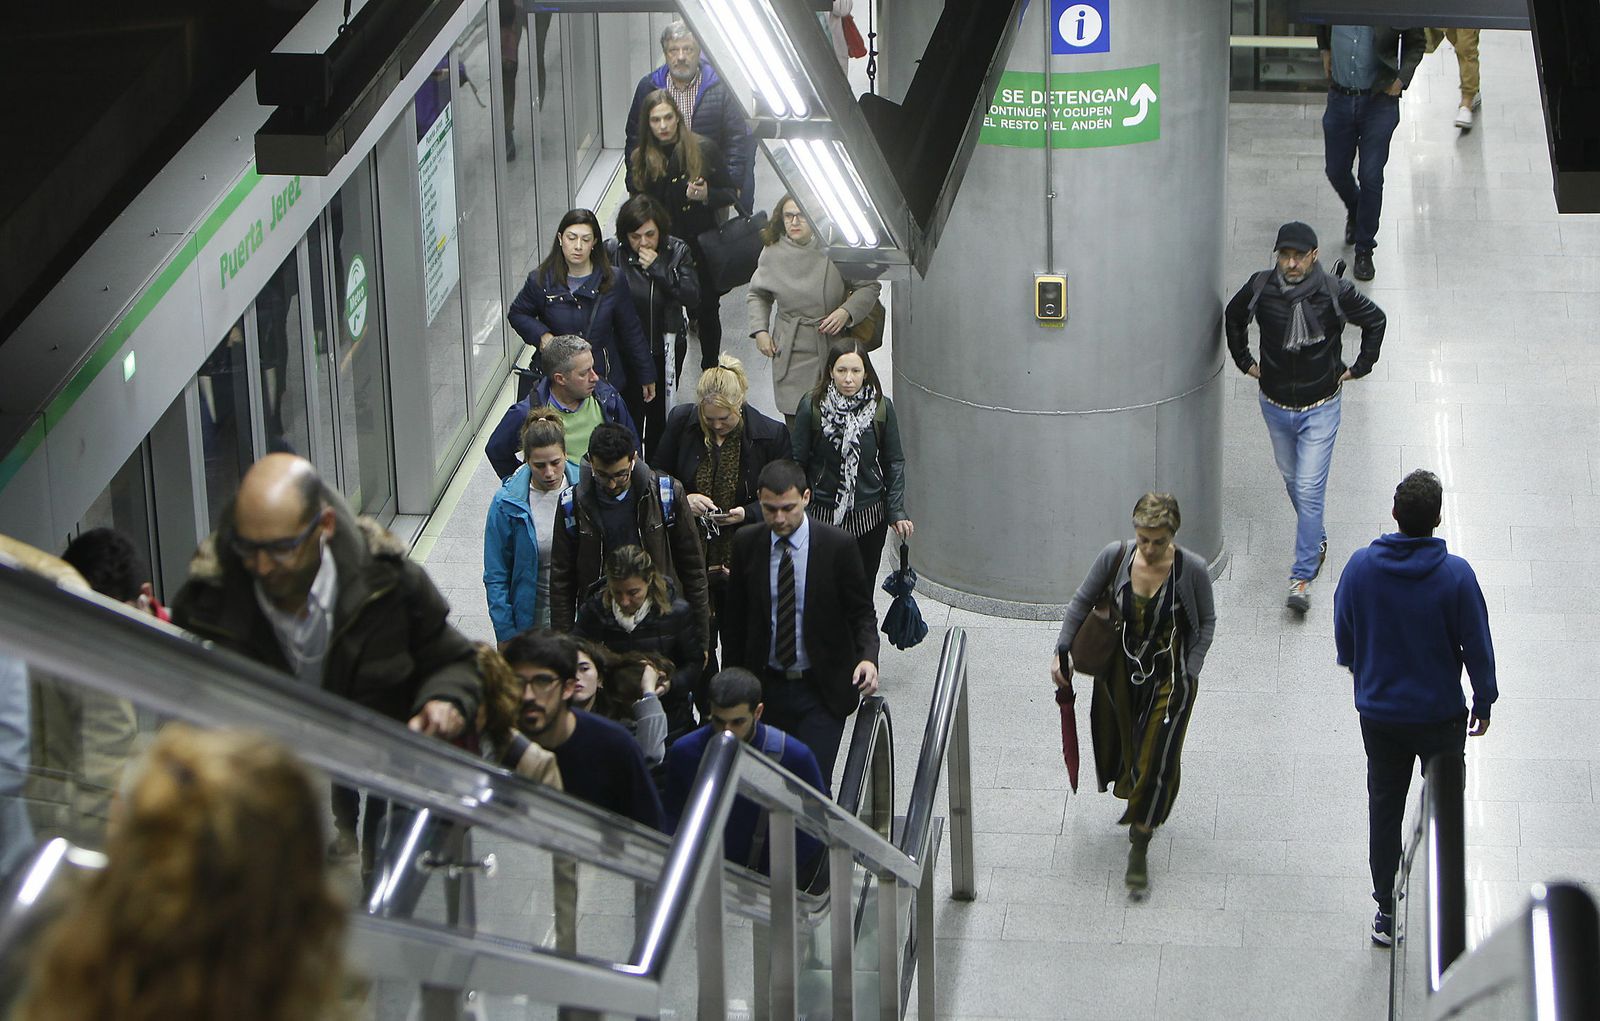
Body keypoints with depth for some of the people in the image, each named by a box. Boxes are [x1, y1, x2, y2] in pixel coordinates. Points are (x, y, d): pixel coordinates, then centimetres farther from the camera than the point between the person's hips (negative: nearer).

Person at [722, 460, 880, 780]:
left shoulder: (838, 546, -9)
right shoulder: (746, 544, -1)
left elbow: (862, 613, -2)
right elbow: (736, 618, 8)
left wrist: (868, 657, -21)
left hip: (821, 693, -3)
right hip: (766, 689, 3)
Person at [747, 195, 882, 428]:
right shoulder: (773, 253, 2)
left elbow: (869, 286, 4)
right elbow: (757, 294, 20)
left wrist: (846, 311, -12)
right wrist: (759, 330, 8)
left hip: (833, 347, -1)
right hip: (792, 354, 1)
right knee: (796, 424, -1)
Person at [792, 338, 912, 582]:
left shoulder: (881, 407, -6)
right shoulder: (811, 406, -10)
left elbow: (894, 462, 2)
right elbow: (797, 462, -2)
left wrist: (897, 512, -4)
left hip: (869, 516, 1)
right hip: (823, 514, -1)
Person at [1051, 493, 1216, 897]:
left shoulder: (1191, 569, -19)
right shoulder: (1115, 557, -15)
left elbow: (1206, 622, -4)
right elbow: (1081, 602, 1)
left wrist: (1189, 674, -9)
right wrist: (1062, 651, -4)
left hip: (1170, 677, -3)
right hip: (1121, 671, 3)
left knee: (1156, 758, -5)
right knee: (1122, 749, 19)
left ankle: (1139, 850, 7)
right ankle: (1136, 799, 52)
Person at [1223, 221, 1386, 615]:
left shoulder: (1335, 293, -16)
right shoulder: (1260, 288, -11)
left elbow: (1376, 321, 1)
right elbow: (1233, 317, 12)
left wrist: (1359, 368, 2)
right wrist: (1245, 361, 11)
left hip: (1320, 408, -3)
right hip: (1275, 405, 4)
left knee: (1310, 490, -9)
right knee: (1292, 479, 20)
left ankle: (1302, 576, -6)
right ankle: (1316, 540, 45)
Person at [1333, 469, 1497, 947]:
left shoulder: (1361, 566, -11)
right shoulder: (1455, 575, -19)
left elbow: (1343, 634, 3)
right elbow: (1477, 646, -10)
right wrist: (1484, 702, 5)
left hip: (1378, 713, 2)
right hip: (1440, 712, -2)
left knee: (1384, 807, 14)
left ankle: (1385, 912, 19)